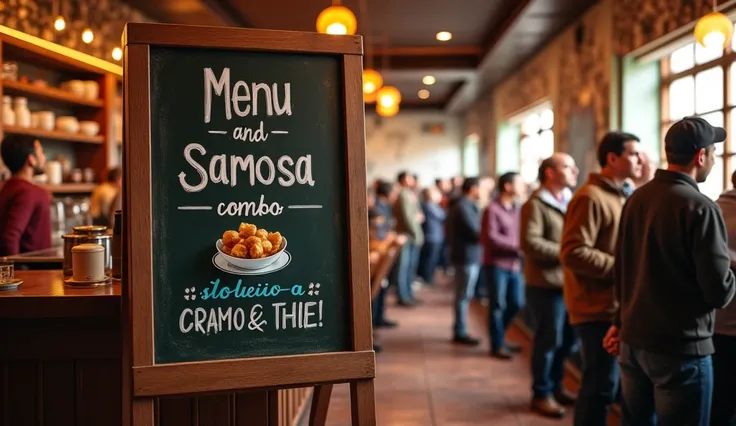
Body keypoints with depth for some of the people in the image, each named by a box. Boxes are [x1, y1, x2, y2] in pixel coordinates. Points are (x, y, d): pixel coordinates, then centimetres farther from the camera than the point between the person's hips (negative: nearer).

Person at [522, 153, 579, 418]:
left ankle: (555, 385, 33)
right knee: (548, 341, 2)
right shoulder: (536, 204, -10)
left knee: (568, 339, 16)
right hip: (546, 284, -8)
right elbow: (530, 243, -21)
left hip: (570, 282, 8)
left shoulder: (571, 201, 14)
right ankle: (541, 394, 17)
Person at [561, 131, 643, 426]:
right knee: (601, 387, -2)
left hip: (615, 307, 10)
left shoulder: (617, 196, 17)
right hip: (599, 309, -10)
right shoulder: (590, 197, -16)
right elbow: (573, 253, -25)